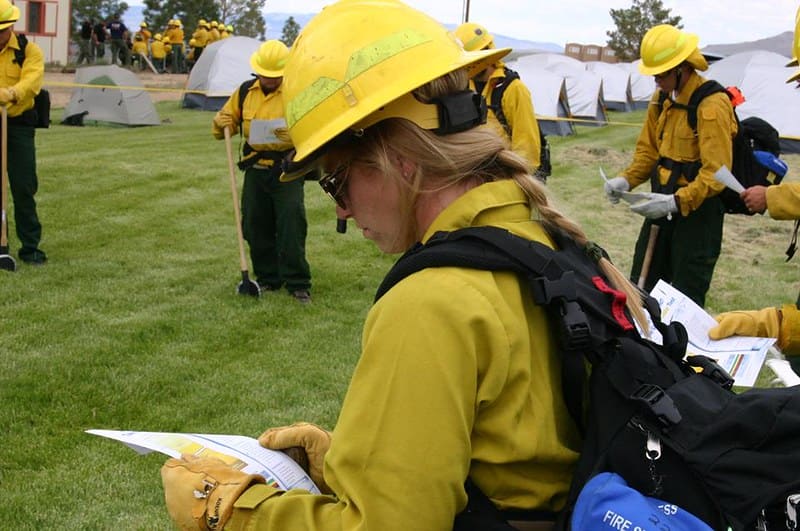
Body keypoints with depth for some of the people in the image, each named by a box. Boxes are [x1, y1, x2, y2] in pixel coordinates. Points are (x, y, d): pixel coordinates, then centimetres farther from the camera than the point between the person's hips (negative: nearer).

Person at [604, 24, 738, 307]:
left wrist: (676, 202, -32)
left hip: (698, 209, -8)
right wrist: (627, 180, -3)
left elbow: (716, 173, -24)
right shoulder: (661, 100, 6)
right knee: (641, 286, 14)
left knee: (686, 297, 0)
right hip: (664, 204, 8)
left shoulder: (711, 105, -20)